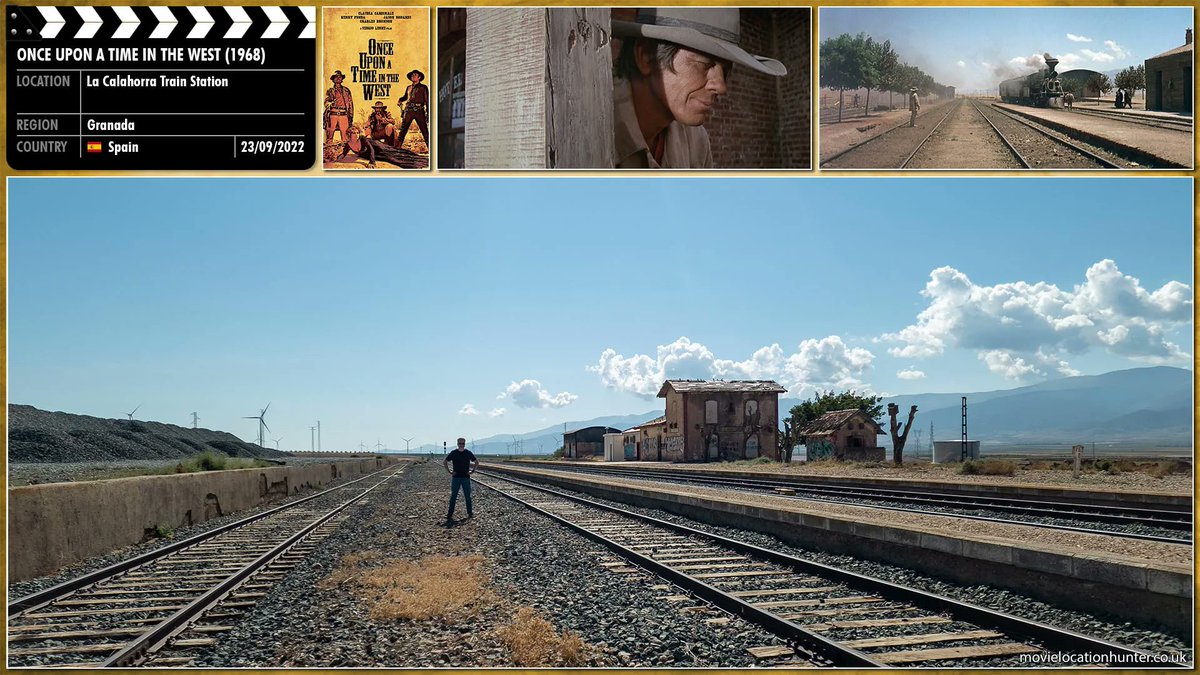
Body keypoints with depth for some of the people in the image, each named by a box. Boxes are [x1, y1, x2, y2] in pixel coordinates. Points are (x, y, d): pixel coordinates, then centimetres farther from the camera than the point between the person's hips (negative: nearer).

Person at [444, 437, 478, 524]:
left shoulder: (468, 453, 2)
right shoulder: (453, 453, 0)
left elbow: (476, 462, 13)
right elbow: (446, 461, 9)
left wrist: (473, 471, 3)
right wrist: (449, 471, 1)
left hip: (466, 478, 1)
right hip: (456, 478, -1)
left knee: (468, 496, 5)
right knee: (453, 496, 0)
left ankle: (470, 513, 13)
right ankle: (450, 514, 2)